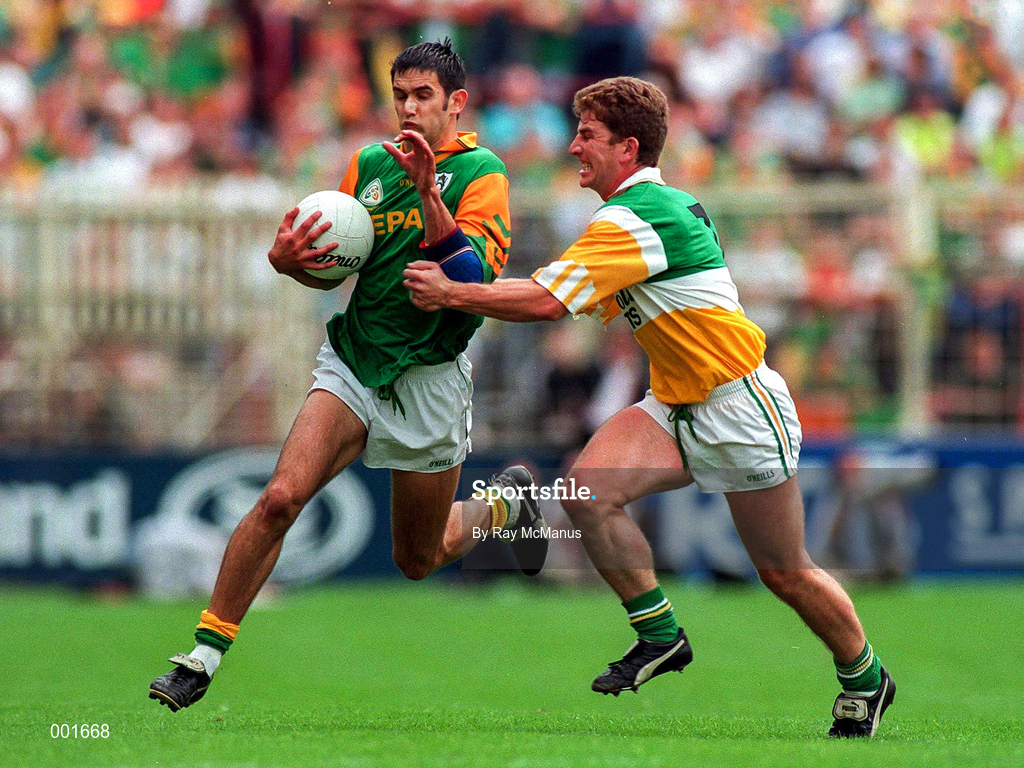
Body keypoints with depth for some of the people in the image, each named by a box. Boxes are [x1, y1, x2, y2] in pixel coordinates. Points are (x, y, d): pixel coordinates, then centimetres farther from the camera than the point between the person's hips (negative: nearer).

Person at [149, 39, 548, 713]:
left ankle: (506, 503, 42)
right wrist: (290, 261, -10)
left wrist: (426, 187, -31)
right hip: (352, 360, 3)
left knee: (419, 559, 11)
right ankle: (205, 654, -14)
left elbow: (473, 274, -22)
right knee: (281, 498, -20)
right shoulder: (370, 163, 6)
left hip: (428, 377, -3)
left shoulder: (481, 172, -8)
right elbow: (334, 267, 13)